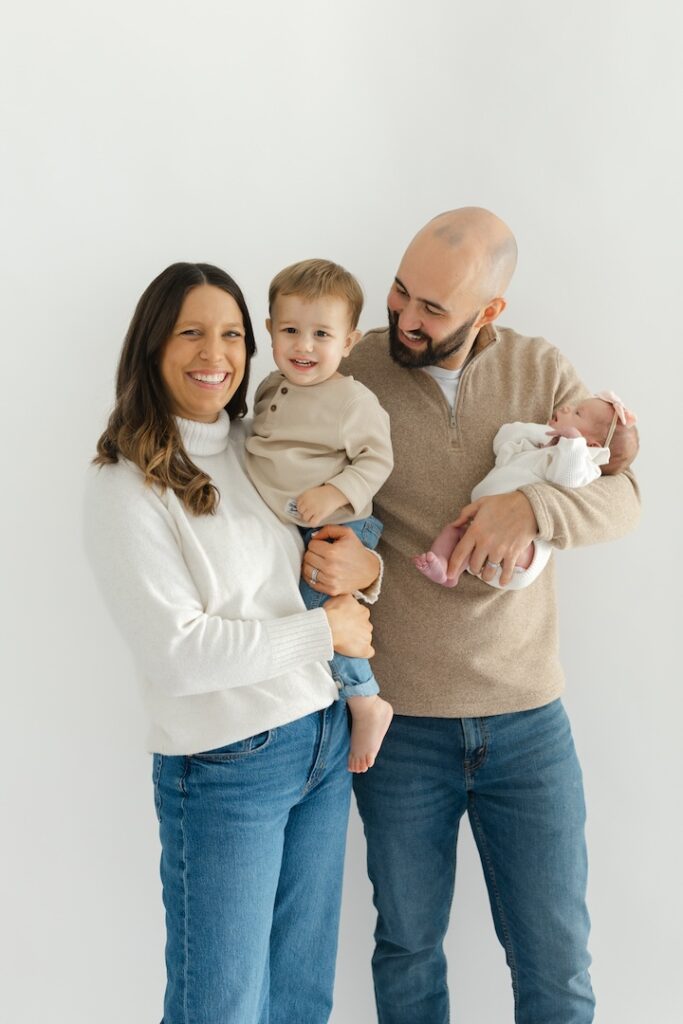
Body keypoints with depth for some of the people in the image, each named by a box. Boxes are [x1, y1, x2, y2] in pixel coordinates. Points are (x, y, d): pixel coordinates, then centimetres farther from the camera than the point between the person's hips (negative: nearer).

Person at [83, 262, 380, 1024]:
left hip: (325, 741, 6)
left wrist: (365, 562, -8)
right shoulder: (124, 485, -14)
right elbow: (178, 652, -19)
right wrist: (325, 631, -13)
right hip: (226, 769, -6)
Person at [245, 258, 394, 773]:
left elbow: (376, 460, -13)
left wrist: (334, 493, -25)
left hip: (333, 532, -7)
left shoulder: (355, 400, -14)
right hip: (275, 530, 8)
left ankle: (367, 704, 9)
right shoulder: (270, 388, 6)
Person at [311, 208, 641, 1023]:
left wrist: (533, 505, -27)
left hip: (527, 717, 1)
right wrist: (317, 547, -21)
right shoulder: (350, 370, -8)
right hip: (399, 720, -1)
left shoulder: (542, 372, -2)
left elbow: (620, 498, -7)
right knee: (408, 944, 18)